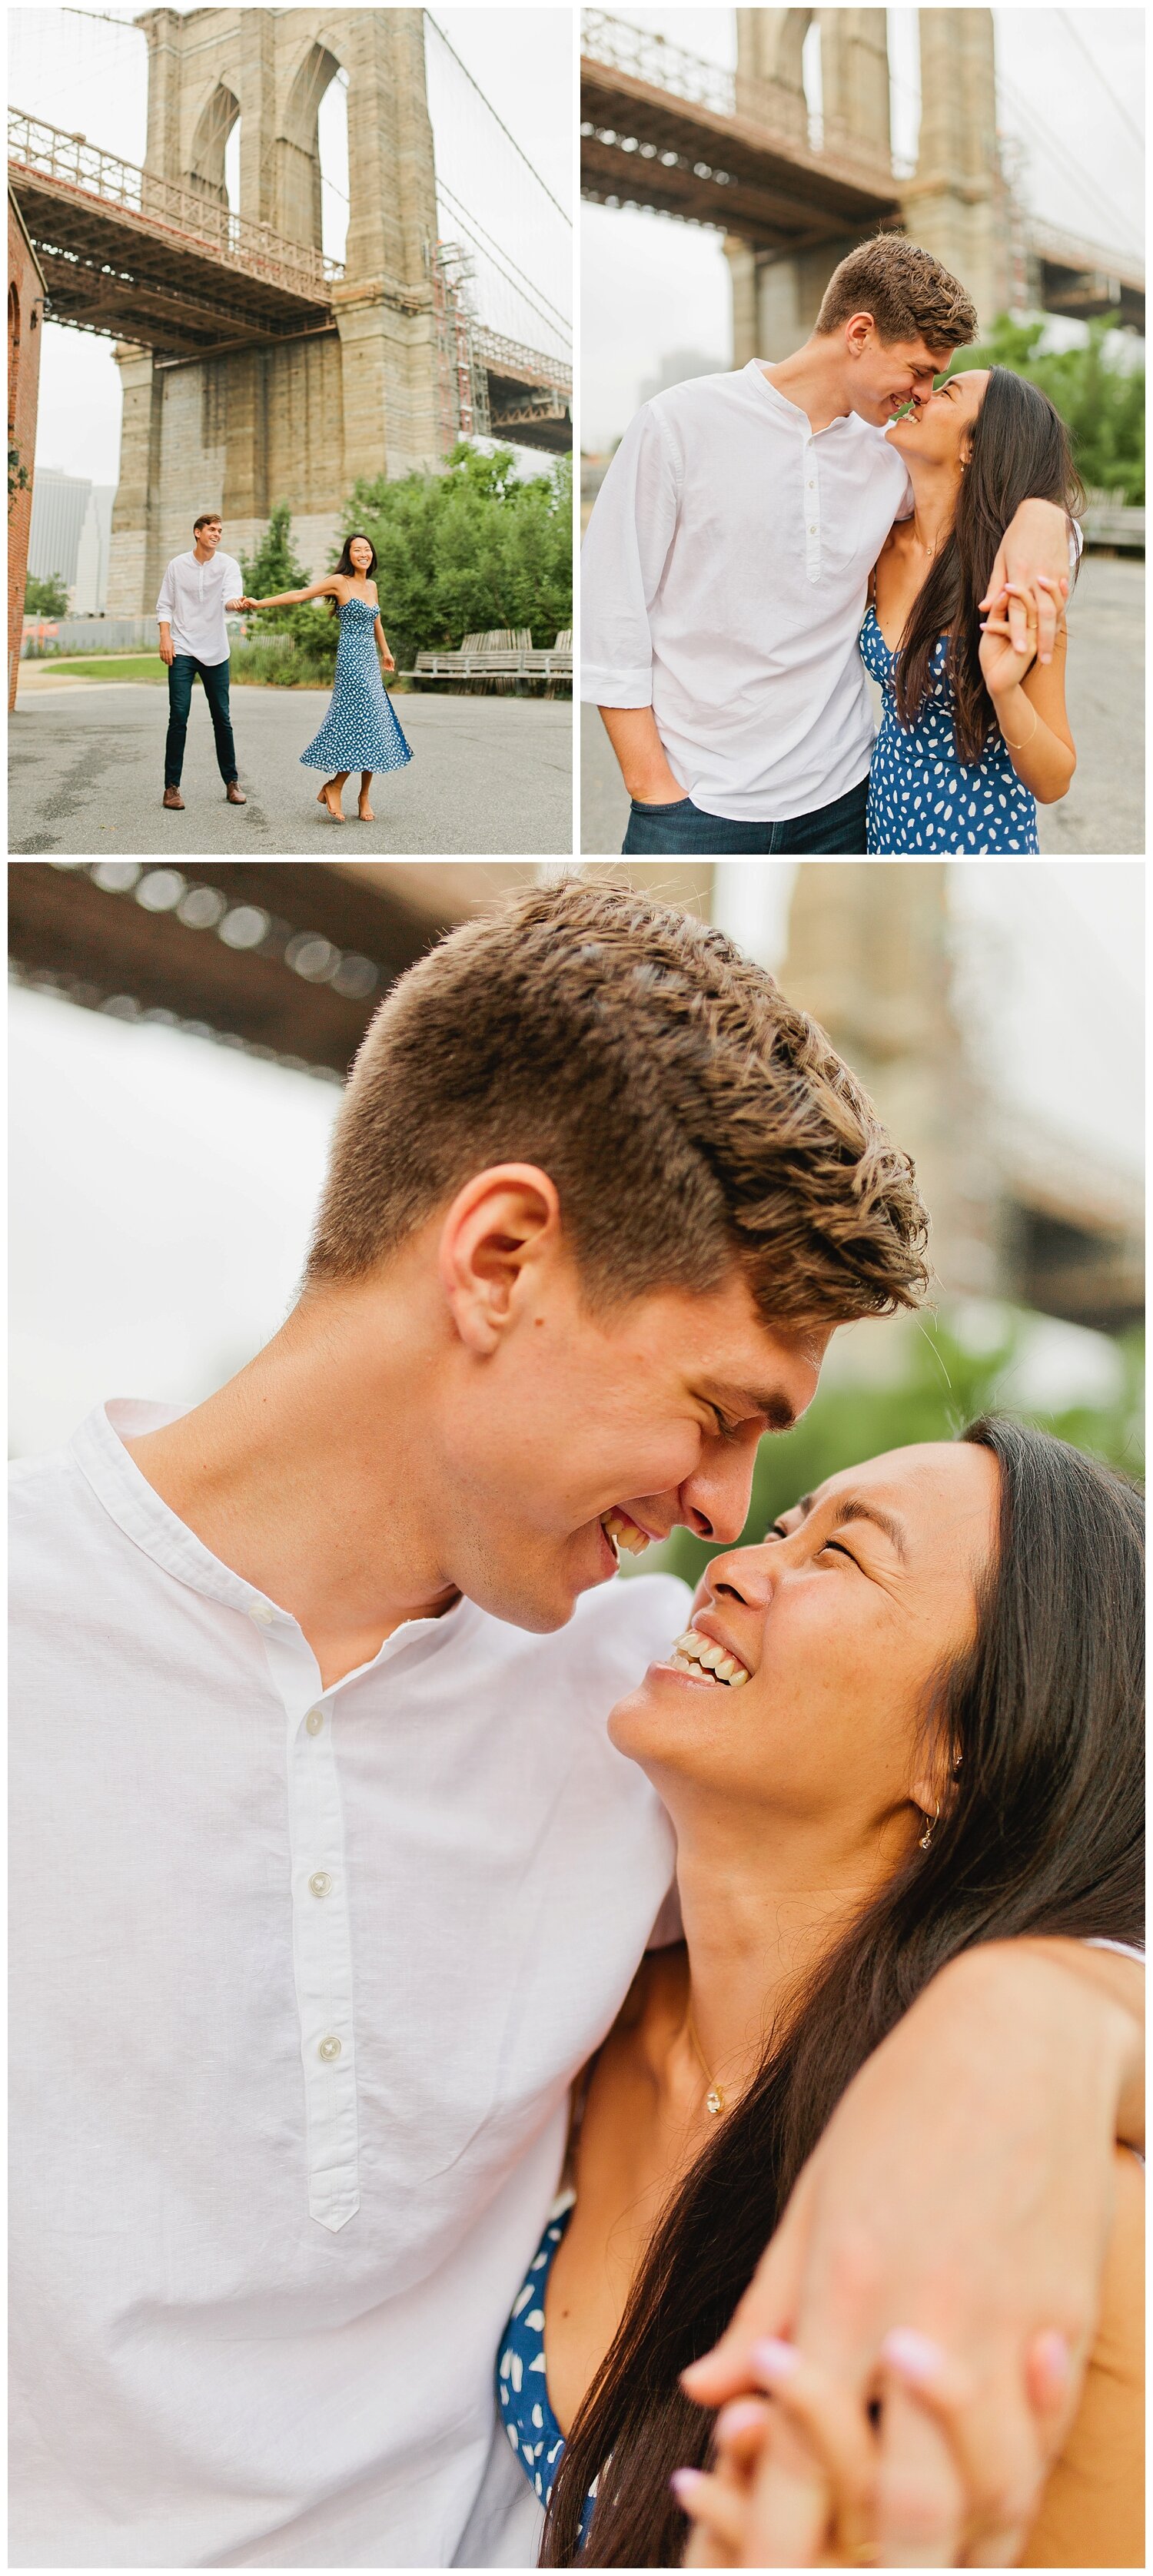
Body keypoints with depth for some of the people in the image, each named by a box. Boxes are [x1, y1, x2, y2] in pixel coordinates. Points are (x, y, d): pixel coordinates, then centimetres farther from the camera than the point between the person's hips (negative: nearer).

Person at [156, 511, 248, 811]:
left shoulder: (228, 565, 1)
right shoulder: (178, 565, 3)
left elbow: (231, 593, -18)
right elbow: (164, 605, 8)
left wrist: (235, 602, -42)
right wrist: (165, 637, -7)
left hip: (215, 652, 1)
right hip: (182, 651, -1)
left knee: (222, 719, 7)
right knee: (178, 717, -8)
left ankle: (231, 782, 19)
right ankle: (172, 786, -3)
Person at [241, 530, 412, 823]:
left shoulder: (372, 586, 15)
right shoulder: (339, 582, -4)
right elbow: (299, 595, -8)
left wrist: (385, 652, 44)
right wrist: (261, 603, -16)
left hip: (369, 662, 7)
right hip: (351, 659, -7)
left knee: (371, 728, 2)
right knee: (366, 723, -13)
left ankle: (364, 797, 6)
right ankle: (334, 787, -4)